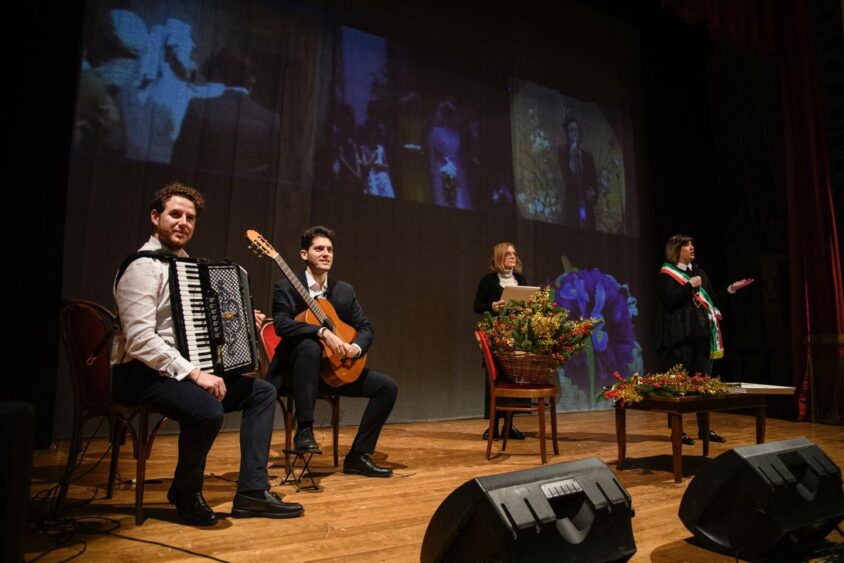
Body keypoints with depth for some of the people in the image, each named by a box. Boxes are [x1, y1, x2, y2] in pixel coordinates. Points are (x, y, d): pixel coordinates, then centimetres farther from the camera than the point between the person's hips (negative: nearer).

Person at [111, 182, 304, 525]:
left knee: (262, 391, 4)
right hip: (142, 375, -10)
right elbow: (140, 342, -24)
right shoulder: (144, 266, -14)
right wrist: (194, 374, -25)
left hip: (183, 369, 10)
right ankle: (186, 494, -5)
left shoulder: (187, 264, 15)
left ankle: (251, 492, 2)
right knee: (208, 410, -35)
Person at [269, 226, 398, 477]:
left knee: (387, 386, -9)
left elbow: (365, 328, 6)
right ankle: (304, 429, -28)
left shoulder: (345, 290, 8)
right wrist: (323, 332, -34)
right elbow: (281, 324, -22)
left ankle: (358, 455, -2)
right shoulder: (286, 288, -6)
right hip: (295, 368, -5)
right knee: (310, 346, -39)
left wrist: (356, 347, -17)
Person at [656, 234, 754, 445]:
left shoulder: (699, 272, 18)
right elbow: (669, 301, -16)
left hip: (702, 333, 6)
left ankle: (704, 428, 15)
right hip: (681, 336, -6)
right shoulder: (667, 274, -2)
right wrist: (690, 286, -16)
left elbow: (712, 300, 18)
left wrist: (730, 290, 7)